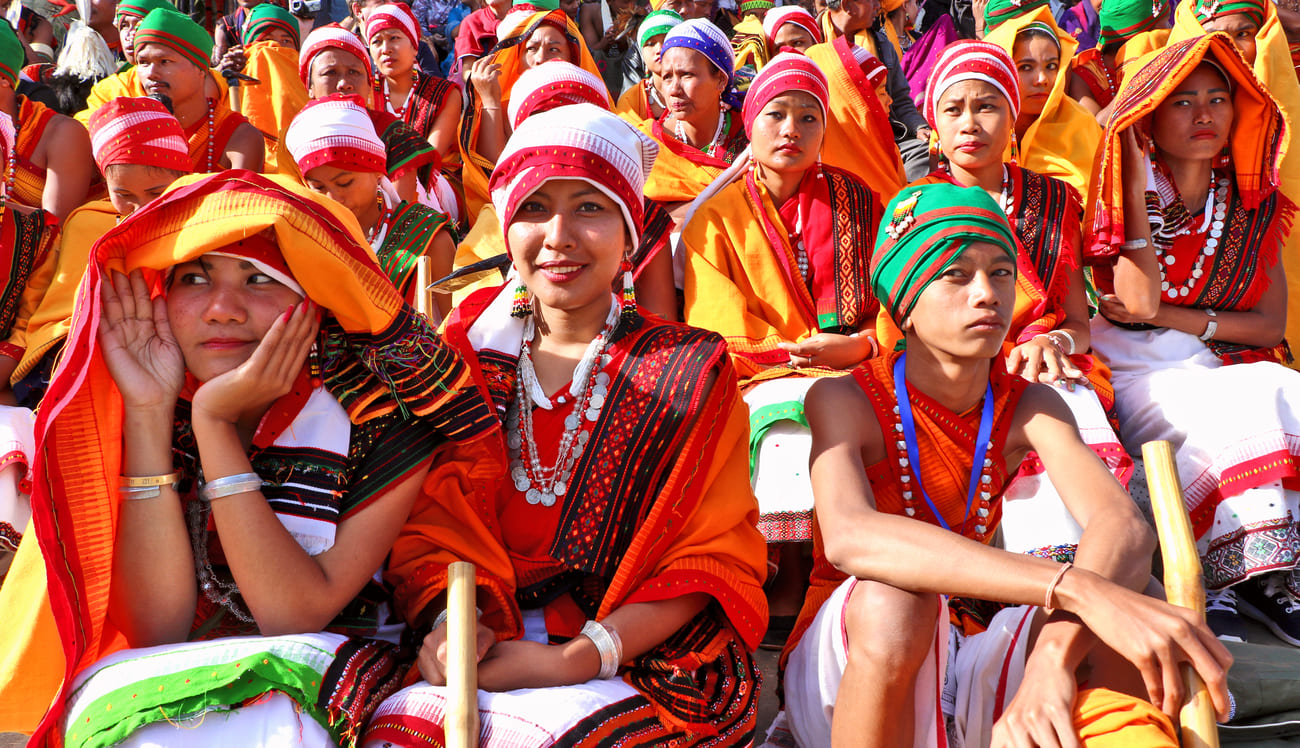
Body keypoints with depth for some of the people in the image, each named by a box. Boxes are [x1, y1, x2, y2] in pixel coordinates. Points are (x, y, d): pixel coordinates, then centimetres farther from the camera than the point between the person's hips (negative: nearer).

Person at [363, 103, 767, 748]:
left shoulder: (690, 372, 2)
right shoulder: (470, 348, 8)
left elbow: (709, 559, -2)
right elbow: (428, 526, 7)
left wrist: (579, 657, -17)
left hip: (642, 657, -1)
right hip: (488, 643, 2)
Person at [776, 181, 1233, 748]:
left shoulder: (1028, 409, -3)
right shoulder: (844, 400, -15)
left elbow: (1125, 526, -21)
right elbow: (849, 536, -36)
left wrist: (1055, 656, -44)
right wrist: (1075, 587, -47)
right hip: (848, 667, -1)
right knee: (891, 598, -37)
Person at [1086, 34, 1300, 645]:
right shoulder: (1128, 198, 3)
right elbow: (1138, 302, -15)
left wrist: (1167, 316, -8)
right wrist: (1136, 187, -13)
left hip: (1235, 367, 4)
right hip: (1145, 376, -3)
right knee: (1235, 409, -32)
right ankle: (1233, 576, -25)